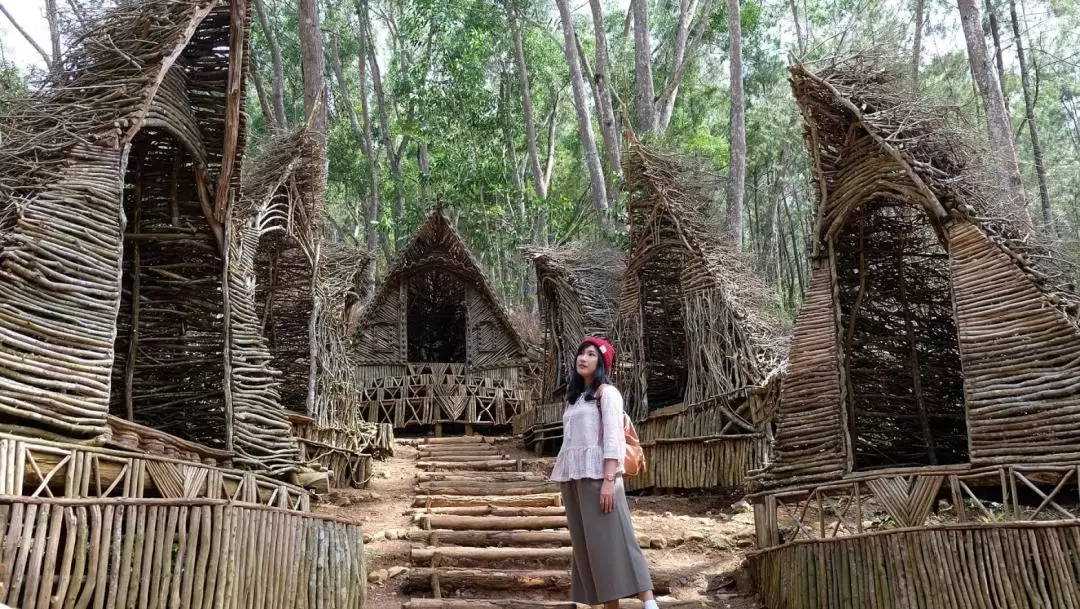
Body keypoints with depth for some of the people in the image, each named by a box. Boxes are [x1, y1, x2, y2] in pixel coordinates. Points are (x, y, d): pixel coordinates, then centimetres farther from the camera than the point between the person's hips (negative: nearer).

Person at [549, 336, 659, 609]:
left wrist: (609, 480, -19)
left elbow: (612, 437, -10)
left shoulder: (606, 392, 0)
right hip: (573, 477, 7)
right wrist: (564, 481, 12)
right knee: (585, 543, 3)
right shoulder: (575, 396, 21)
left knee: (610, 539, -12)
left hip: (597, 474, -7)